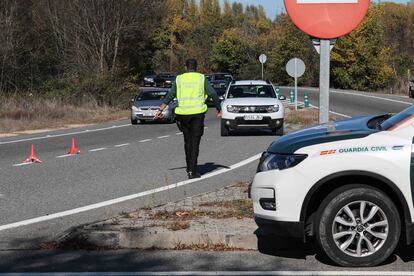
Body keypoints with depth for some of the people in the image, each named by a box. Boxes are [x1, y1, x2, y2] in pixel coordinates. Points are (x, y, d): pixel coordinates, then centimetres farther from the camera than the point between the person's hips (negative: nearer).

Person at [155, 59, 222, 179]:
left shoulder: (179, 79, 8)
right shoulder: (201, 78, 4)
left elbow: (170, 95, 1)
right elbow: (213, 94, -1)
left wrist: (160, 110, 1)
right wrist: (219, 109, 10)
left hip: (183, 113, 2)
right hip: (198, 113, -2)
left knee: (187, 141, 16)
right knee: (195, 142, 0)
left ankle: (189, 168, 23)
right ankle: (192, 171, -6)